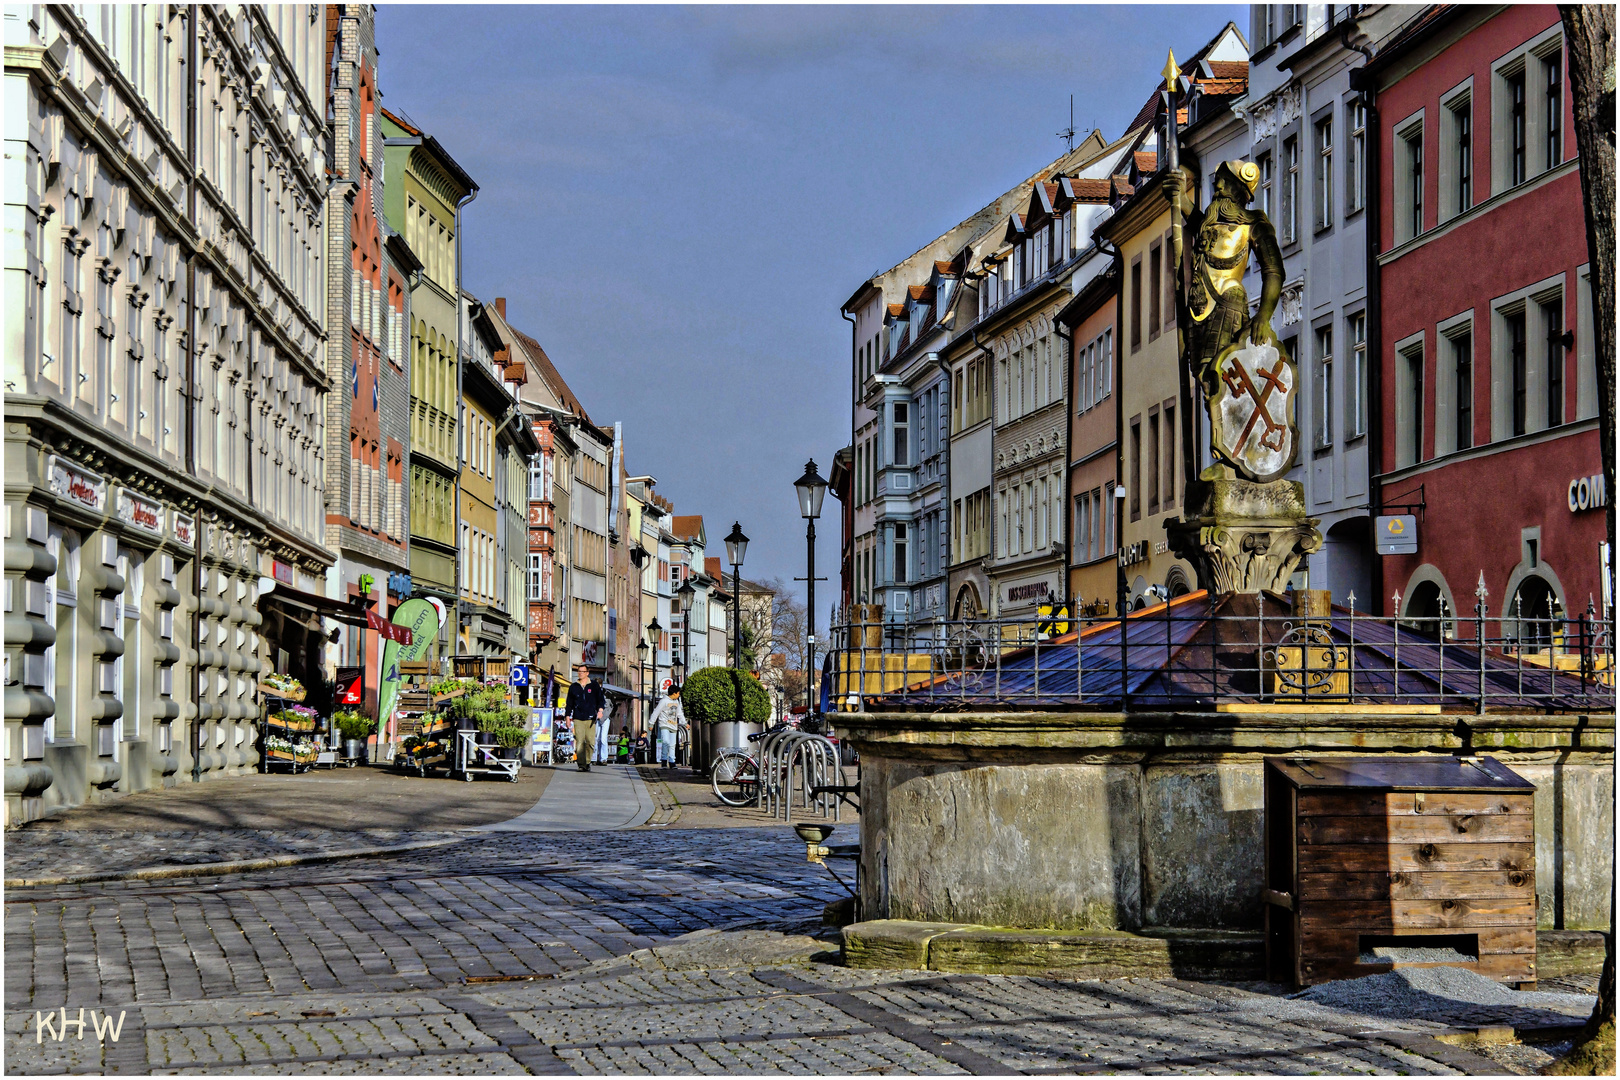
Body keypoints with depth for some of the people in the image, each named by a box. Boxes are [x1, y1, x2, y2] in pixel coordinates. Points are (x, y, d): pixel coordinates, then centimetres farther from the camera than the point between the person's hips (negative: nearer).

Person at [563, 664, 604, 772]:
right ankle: (581, 764, -5)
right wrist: (567, 716, 11)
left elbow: (600, 698, 10)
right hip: (578, 719, 0)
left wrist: (600, 710, -6)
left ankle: (587, 762, 12)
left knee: (591, 742, -5)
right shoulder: (573, 687, 12)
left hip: (591, 719, 0)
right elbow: (569, 703, 17)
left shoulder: (594, 685, 9)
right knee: (580, 742, -8)